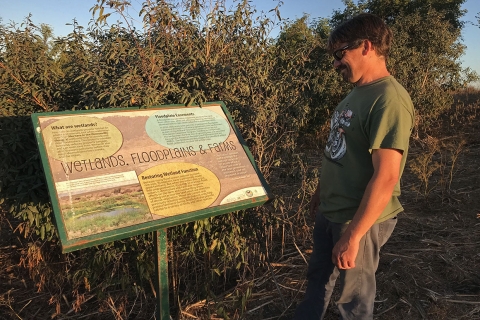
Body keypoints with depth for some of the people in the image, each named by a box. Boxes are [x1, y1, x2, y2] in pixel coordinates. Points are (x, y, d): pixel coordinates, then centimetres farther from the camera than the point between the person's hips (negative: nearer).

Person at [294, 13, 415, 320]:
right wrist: (321, 191, 19)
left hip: (360, 219, -8)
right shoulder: (359, 92, 7)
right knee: (318, 278, 23)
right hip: (330, 211, 8)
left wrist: (352, 236, -24)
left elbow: (385, 178, -27)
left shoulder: (389, 99, -22)